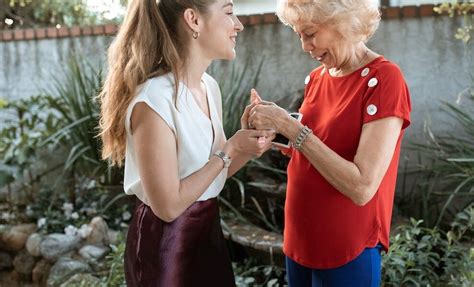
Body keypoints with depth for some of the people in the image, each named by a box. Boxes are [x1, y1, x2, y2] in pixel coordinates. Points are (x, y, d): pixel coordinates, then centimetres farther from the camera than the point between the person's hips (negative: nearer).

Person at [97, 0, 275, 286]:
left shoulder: (209, 85, 0)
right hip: (165, 243, -7)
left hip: (208, 228, 8)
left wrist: (246, 147, -10)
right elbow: (168, 206, -24)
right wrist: (229, 150, -19)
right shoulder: (154, 99, -25)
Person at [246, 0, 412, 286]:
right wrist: (277, 128, -5)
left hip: (348, 253, -6)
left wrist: (289, 126, -23)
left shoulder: (384, 78, -17)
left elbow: (362, 187, -24)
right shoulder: (316, 78, 4)